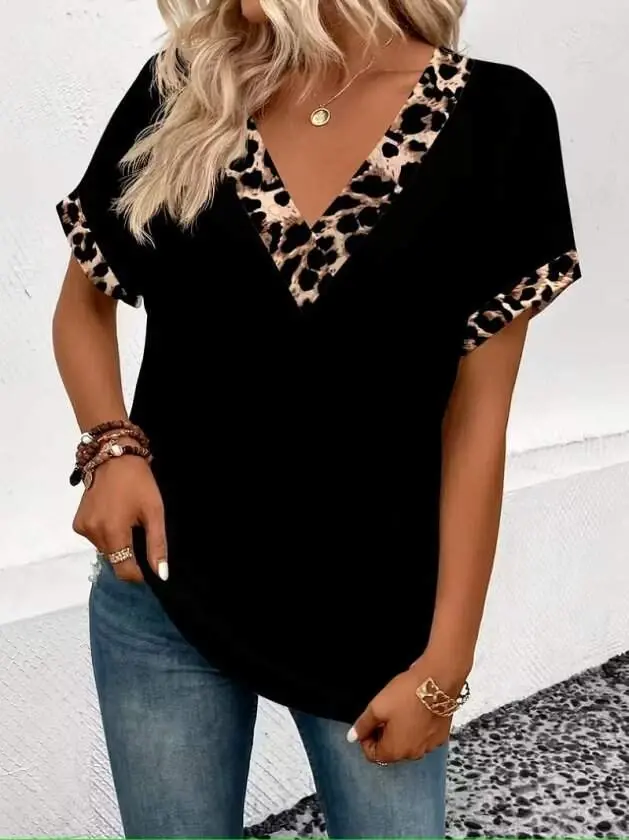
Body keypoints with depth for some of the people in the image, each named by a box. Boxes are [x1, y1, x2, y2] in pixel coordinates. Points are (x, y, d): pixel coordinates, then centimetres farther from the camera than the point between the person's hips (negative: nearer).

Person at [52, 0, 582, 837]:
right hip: (163, 594, 2)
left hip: (370, 616, -1)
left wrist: (445, 660, -5)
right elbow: (84, 301, 10)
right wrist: (111, 444, -9)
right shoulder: (178, 92, -3)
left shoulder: (493, 118, -8)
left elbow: (476, 414, -7)